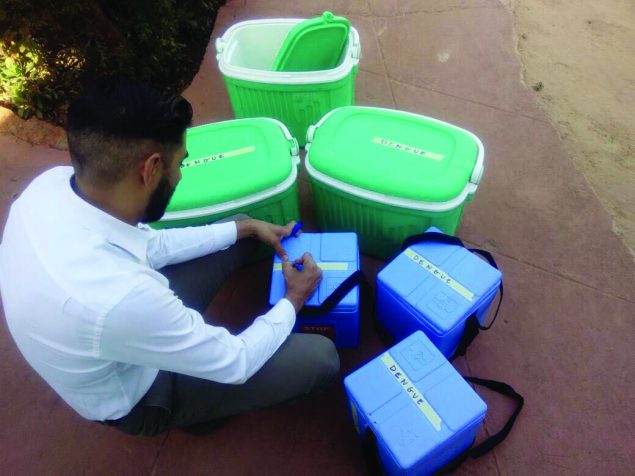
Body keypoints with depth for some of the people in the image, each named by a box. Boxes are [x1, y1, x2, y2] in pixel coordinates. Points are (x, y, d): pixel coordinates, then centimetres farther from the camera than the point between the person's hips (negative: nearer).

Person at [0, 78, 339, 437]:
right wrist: (293, 300, -9)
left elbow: (149, 246, -2)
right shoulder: (121, 298, -44)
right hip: (136, 396, -6)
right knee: (321, 358, -9)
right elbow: (235, 363, -26)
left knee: (241, 236, 7)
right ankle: (198, 407, 15)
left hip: (111, 344, 7)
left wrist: (245, 227, 0)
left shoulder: (54, 183, -20)